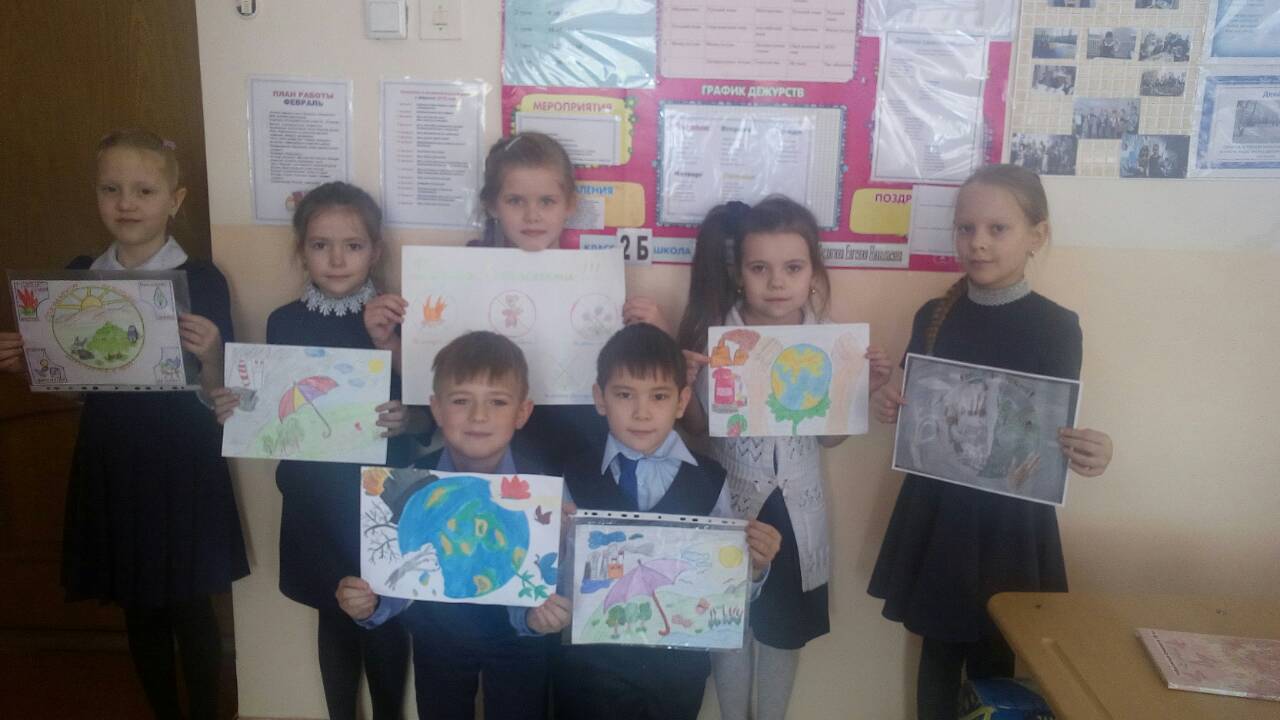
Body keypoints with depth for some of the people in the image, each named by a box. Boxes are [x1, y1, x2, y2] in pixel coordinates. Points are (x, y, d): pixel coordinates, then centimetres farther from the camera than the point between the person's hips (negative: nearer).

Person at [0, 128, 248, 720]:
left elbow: (218, 393, -8)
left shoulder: (202, 280, -10)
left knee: (189, 607, 7)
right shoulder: (77, 275, 3)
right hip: (109, 460, 4)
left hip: (182, 464, -4)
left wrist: (210, 355, -28)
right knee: (138, 609, 16)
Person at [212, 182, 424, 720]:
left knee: (385, 621, 6)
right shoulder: (283, 323, 1)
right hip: (315, 501, 3)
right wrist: (236, 410, -11)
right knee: (334, 619, 16)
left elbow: (429, 412, -5)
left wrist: (406, 420, -25)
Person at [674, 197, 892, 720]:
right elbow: (697, 429, -6)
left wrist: (863, 387, -13)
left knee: (783, 628, 19)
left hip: (796, 508, 2)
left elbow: (829, 436, 1)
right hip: (730, 504, -1)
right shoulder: (714, 335, -13)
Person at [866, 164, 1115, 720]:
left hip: (1010, 518, -2)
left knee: (994, 662, 10)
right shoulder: (932, 317, 1)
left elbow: (1060, 432, -4)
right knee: (939, 651, 14)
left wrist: (1086, 454, -24)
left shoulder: (1057, 327, -8)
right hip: (937, 510, 3)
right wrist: (889, 407, -11)